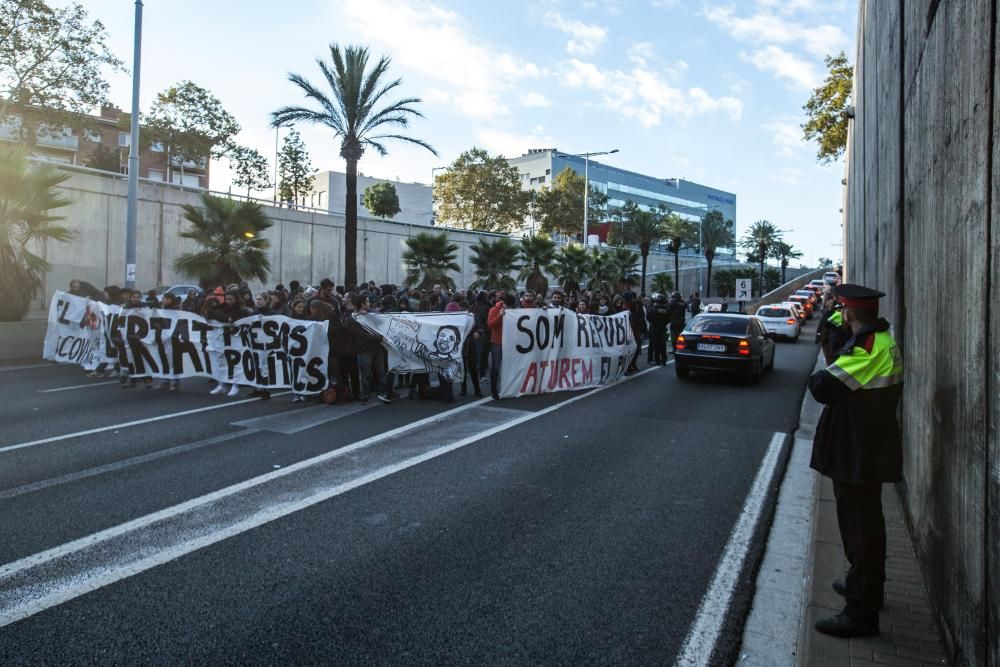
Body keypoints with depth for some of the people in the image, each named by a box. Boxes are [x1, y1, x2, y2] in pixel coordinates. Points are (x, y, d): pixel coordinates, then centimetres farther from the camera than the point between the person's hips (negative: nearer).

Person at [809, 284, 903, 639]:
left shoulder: (866, 346, -24)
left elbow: (823, 386, -28)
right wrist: (831, 380, -4)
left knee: (859, 528, -1)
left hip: (857, 453, -10)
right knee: (866, 523, 24)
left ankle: (861, 613, 10)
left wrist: (817, 379, -8)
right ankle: (865, 585, 43)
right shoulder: (882, 340, 10)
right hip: (870, 449, 10)